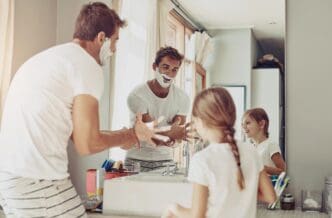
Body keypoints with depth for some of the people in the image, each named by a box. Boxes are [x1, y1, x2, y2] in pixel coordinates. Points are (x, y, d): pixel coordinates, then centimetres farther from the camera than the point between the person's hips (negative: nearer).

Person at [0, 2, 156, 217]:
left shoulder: (49, 56, 19)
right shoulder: (87, 65, -8)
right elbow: (86, 145, -9)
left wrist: (120, 137, 28)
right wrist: (132, 134, 7)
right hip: (38, 179, -9)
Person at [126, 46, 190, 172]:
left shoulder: (182, 98, -4)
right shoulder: (137, 95, -16)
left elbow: (177, 134, -8)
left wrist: (169, 140, -33)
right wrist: (170, 134, -41)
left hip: (165, 160, 3)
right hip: (137, 160, -3)